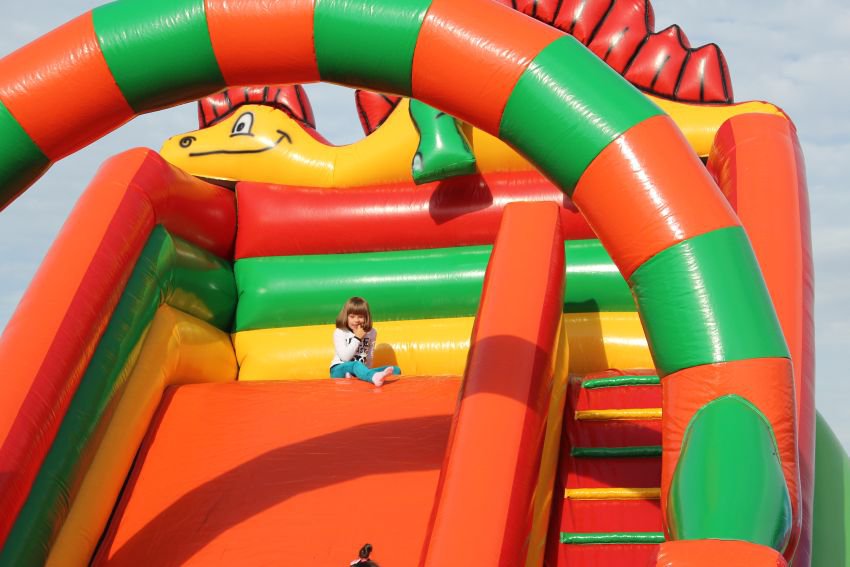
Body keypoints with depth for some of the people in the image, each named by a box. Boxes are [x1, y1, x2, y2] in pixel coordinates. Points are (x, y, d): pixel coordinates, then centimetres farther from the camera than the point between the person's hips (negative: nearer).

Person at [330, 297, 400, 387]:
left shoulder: (371, 332, 8)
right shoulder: (340, 332, -2)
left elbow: (369, 359, 9)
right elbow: (345, 357, -14)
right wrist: (357, 338, -12)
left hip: (361, 370, 4)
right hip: (340, 370, -4)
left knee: (396, 370, -15)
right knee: (356, 365, -40)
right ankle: (375, 377, -75)